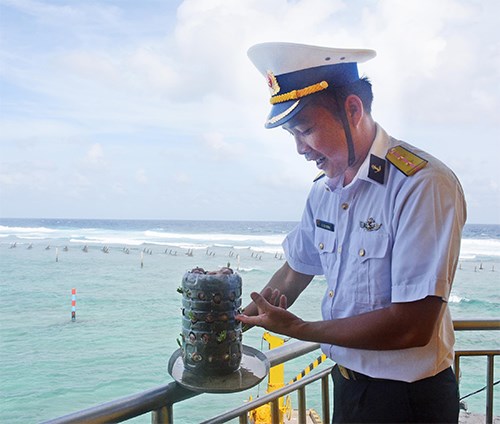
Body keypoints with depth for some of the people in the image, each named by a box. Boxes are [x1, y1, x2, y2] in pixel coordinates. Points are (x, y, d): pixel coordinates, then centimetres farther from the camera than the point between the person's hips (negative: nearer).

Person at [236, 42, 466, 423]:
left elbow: (412, 326, -27)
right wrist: (245, 319, 2)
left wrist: (297, 328, -20)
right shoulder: (323, 191, 1)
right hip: (346, 382, 7)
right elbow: (295, 271, 14)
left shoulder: (423, 185, -24)